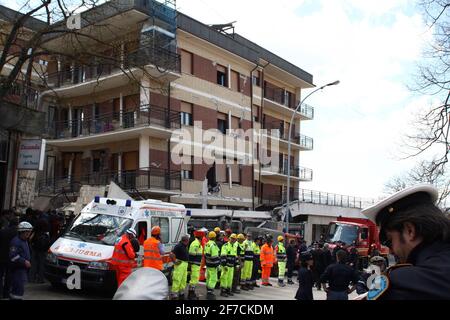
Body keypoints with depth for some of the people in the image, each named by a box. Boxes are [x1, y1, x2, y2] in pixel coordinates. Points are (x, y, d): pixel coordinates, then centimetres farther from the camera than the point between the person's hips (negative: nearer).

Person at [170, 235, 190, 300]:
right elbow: (172, 254, -25)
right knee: (177, 279, -7)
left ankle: (181, 293, 26)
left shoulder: (185, 246, 12)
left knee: (183, 280, 16)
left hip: (185, 264, 10)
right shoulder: (179, 246, -17)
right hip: (180, 264, -10)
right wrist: (174, 261, -18)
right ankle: (174, 294, -1)